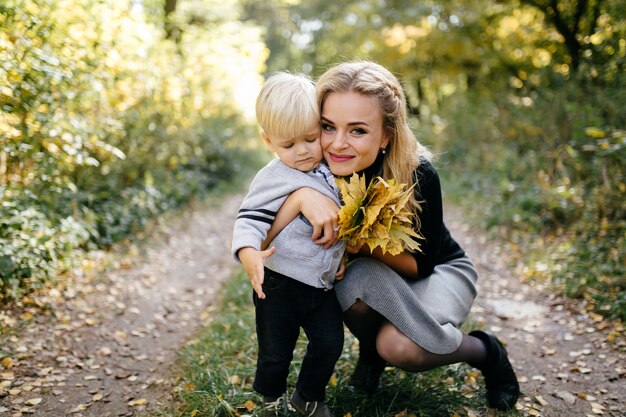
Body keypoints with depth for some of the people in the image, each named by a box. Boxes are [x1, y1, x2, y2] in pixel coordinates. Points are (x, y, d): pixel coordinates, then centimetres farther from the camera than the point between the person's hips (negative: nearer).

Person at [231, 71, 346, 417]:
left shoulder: (331, 172, 4)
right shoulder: (274, 178, -16)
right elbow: (250, 217, -21)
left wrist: (343, 254, 13)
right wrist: (247, 251, -40)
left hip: (322, 284, 5)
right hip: (279, 285, -5)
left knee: (330, 342, 9)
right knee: (276, 354, 9)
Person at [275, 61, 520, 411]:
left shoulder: (417, 174, -30)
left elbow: (420, 263, -20)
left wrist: (362, 244, -36)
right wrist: (301, 195, -53)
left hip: (440, 271, -2)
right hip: (376, 277, 2)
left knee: (399, 346, -31)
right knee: (361, 279, -35)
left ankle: (487, 351, 2)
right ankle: (370, 351, 0)